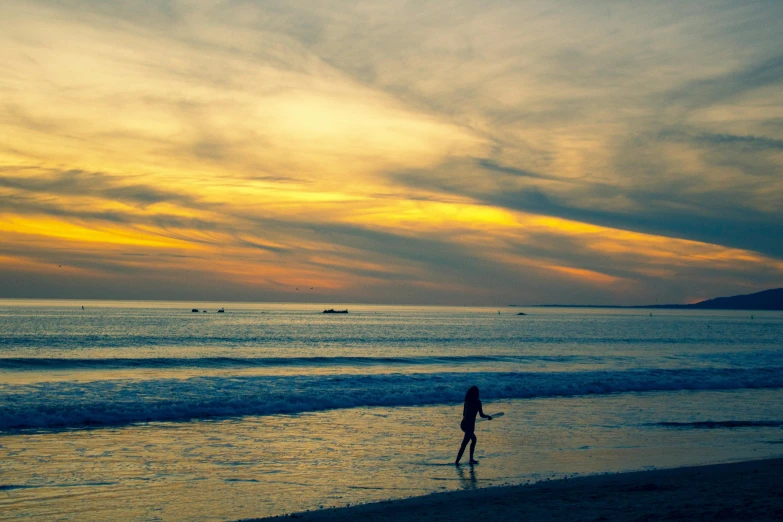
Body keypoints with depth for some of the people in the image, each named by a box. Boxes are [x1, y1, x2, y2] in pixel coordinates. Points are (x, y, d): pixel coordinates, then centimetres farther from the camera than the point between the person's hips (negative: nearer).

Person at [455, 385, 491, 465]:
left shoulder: (467, 401, 8)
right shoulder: (477, 402, -10)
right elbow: (481, 415, -9)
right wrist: (488, 417, 11)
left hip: (463, 423, 7)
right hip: (470, 425, -7)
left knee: (474, 439, 25)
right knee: (464, 444, -1)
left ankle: (471, 459, 26)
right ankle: (457, 461, -2)